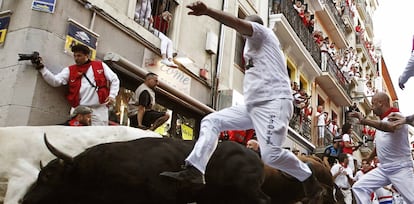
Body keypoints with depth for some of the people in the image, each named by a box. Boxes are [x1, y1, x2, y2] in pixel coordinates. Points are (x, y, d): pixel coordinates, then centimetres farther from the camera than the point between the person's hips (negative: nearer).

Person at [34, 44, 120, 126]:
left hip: (99, 109, -1)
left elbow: (114, 79, 12)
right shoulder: (70, 70, 12)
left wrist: (112, 95, 0)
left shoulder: (100, 66, 10)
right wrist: (41, 68, -7)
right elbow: (55, 81, 3)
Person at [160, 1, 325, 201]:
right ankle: (194, 169, -13)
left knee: (271, 155, -23)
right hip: (253, 105, 10)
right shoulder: (256, 47, 32)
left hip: (273, 103, -10)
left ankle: (309, 179, 3)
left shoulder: (263, 32, 7)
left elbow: (238, 23, -14)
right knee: (211, 121, 0)